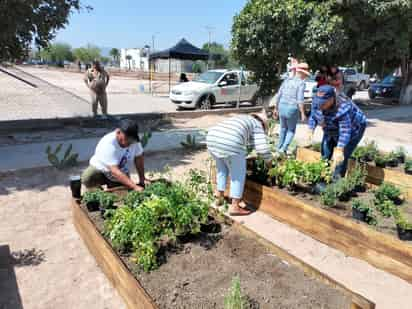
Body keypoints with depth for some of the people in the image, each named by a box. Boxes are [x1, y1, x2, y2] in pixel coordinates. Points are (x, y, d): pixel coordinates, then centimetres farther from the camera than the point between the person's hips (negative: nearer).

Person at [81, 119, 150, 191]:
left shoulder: (134, 140, -18)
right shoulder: (108, 144, -34)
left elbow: (139, 157, -3)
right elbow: (115, 171, -40)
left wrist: (142, 179, -9)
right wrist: (135, 187, -46)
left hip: (122, 174, 4)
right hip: (100, 170, -4)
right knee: (87, 179, -32)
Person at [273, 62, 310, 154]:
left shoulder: (286, 80, 9)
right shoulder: (301, 83, -8)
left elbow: (278, 95, 8)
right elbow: (300, 100, -16)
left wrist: (276, 109, 16)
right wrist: (303, 113, -12)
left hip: (282, 108, 5)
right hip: (292, 109, -5)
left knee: (283, 128, 25)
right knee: (291, 130, 15)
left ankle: (280, 148, 30)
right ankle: (284, 149, 1)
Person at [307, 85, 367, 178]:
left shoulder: (342, 109, -38)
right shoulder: (317, 101, -20)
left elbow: (345, 131, -38)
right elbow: (313, 116, -3)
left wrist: (339, 149, -42)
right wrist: (311, 130, -15)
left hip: (352, 129, -7)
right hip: (331, 130, 7)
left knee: (340, 158, -14)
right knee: (325, 154, 8)